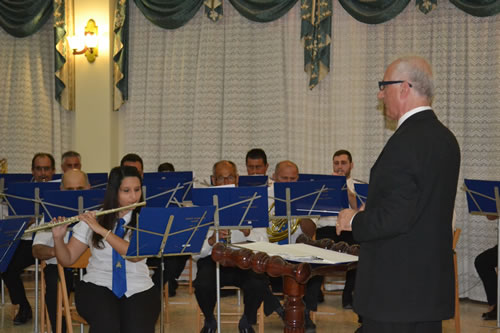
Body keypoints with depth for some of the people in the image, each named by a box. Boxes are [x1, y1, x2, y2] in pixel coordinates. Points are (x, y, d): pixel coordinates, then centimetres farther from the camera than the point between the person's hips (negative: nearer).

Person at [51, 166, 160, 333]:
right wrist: (58, 238, -13)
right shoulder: (92, 219, 6)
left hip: (138, 290, 0)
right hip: (98, 286, 0)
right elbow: (67, 259, 8)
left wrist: (101, 230, -19)